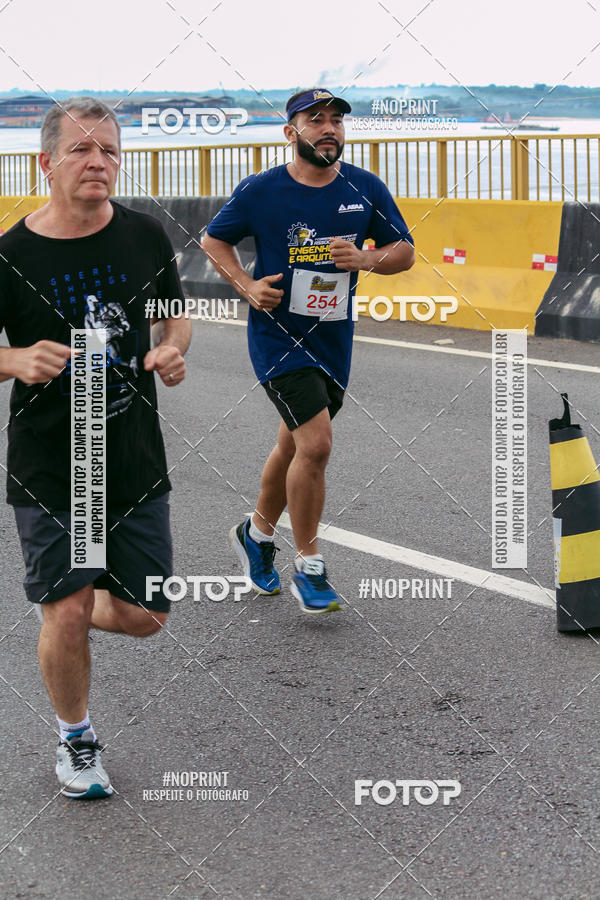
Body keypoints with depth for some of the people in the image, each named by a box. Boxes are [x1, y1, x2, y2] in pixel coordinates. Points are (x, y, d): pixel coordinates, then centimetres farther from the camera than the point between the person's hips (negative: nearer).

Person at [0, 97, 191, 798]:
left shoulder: (144, 236, 0)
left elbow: (176, 314, 16)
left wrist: (172, 352, -6)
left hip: (136, 464, 3)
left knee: (146, 616, 7)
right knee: (66, 617, -2)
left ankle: (63, 610, 41)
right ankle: (75, 739, 26)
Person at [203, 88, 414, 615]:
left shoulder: (366, 189, 0)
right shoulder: (260, 191, -8)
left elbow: (405, 251, 6)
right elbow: (214, 241, 6)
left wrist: (367, 259, -15)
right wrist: (247, 285, -11)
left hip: (333, 338, 5)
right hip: (278, 335, -5)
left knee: (295, 446, 18)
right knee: (315, 444, -17)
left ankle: (257, 534, 43)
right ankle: (309, 570, -4)